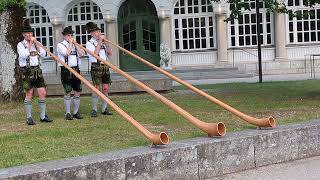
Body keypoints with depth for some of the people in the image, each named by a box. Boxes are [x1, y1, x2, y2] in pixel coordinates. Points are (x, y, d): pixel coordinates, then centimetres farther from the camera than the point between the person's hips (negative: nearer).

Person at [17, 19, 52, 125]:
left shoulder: (35, 43, 14)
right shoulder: (21, 45, -1)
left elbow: (43, 54, 4)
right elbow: (24, 55, -18)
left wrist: (36, 43, -4)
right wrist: (29, 44, -13)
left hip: (37, 70, 5)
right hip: (27, 71, -5)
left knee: (42, 93, 1)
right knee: (29, 94, -5)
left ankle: (43, 116, 9)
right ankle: (29, 118, 0)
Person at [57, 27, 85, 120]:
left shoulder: (75, 45, 15)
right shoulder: (60, 45, 0)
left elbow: (82, 54, 2)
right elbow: (66, 53, -17)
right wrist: (70, 44, -8)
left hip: (76, 70, 5)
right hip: (66, 70, -5)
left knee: (77, 92, 5)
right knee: (68, 92, -4)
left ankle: (76, 112, 15)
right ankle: (67, 113, 2)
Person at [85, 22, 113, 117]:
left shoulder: (102, 42, 16)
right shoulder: (89, 43, -1)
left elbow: (109, 53, 10)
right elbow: (95, 53, -17)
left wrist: (105, 43, -1)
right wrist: (100, 41, -14)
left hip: (105, 67, 6)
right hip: (96, 67, -6)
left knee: (106, 88, 5)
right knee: (97, 89, -8)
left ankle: (104, 109, 12)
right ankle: (94, 110, -2)